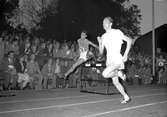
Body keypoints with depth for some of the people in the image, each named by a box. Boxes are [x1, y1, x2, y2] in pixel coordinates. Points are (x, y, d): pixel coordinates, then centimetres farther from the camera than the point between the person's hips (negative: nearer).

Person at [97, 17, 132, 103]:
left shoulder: (117, 32, -3)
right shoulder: (103, 37, 12)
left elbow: (129, 41, -2)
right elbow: (101, 52, 13)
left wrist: (125, 55, -8)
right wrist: (100, 43, -4)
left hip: (117, 59, -6)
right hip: (109, 61, 7)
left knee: (105, 74, -26)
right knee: (115, 82, 8)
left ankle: (119, 73, 0)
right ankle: (126, 97, 22)